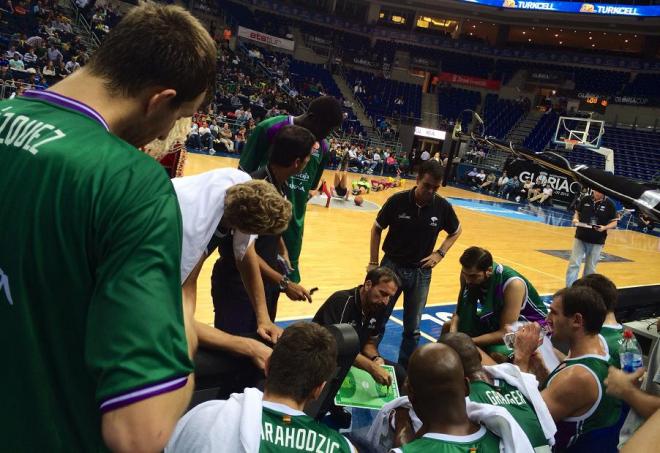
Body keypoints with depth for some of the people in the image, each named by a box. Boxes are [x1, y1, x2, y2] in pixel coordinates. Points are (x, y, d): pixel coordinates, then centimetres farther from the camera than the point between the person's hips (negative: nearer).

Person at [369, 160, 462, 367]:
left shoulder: (443, 207, -10)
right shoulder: (397, 200, -14)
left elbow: (455, 232, 10)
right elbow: (376, 229, -1)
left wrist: (440, 253, -3)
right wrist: (373, 262, -3)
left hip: (421, 272, 1)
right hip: (392, 266, -1)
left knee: (413, 328, 10)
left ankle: (404, 369, 27)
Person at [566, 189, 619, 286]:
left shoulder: (609, 204, -5)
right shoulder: (585, 199, -1)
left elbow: (614, 223, -1)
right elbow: (577, 213, 11)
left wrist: (604, 227, -20)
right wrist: (575, 219, -10)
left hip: (597, 241, -1)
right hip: (580, 237, 1)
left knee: (590, 268, 10)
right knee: (574, 264, -2)